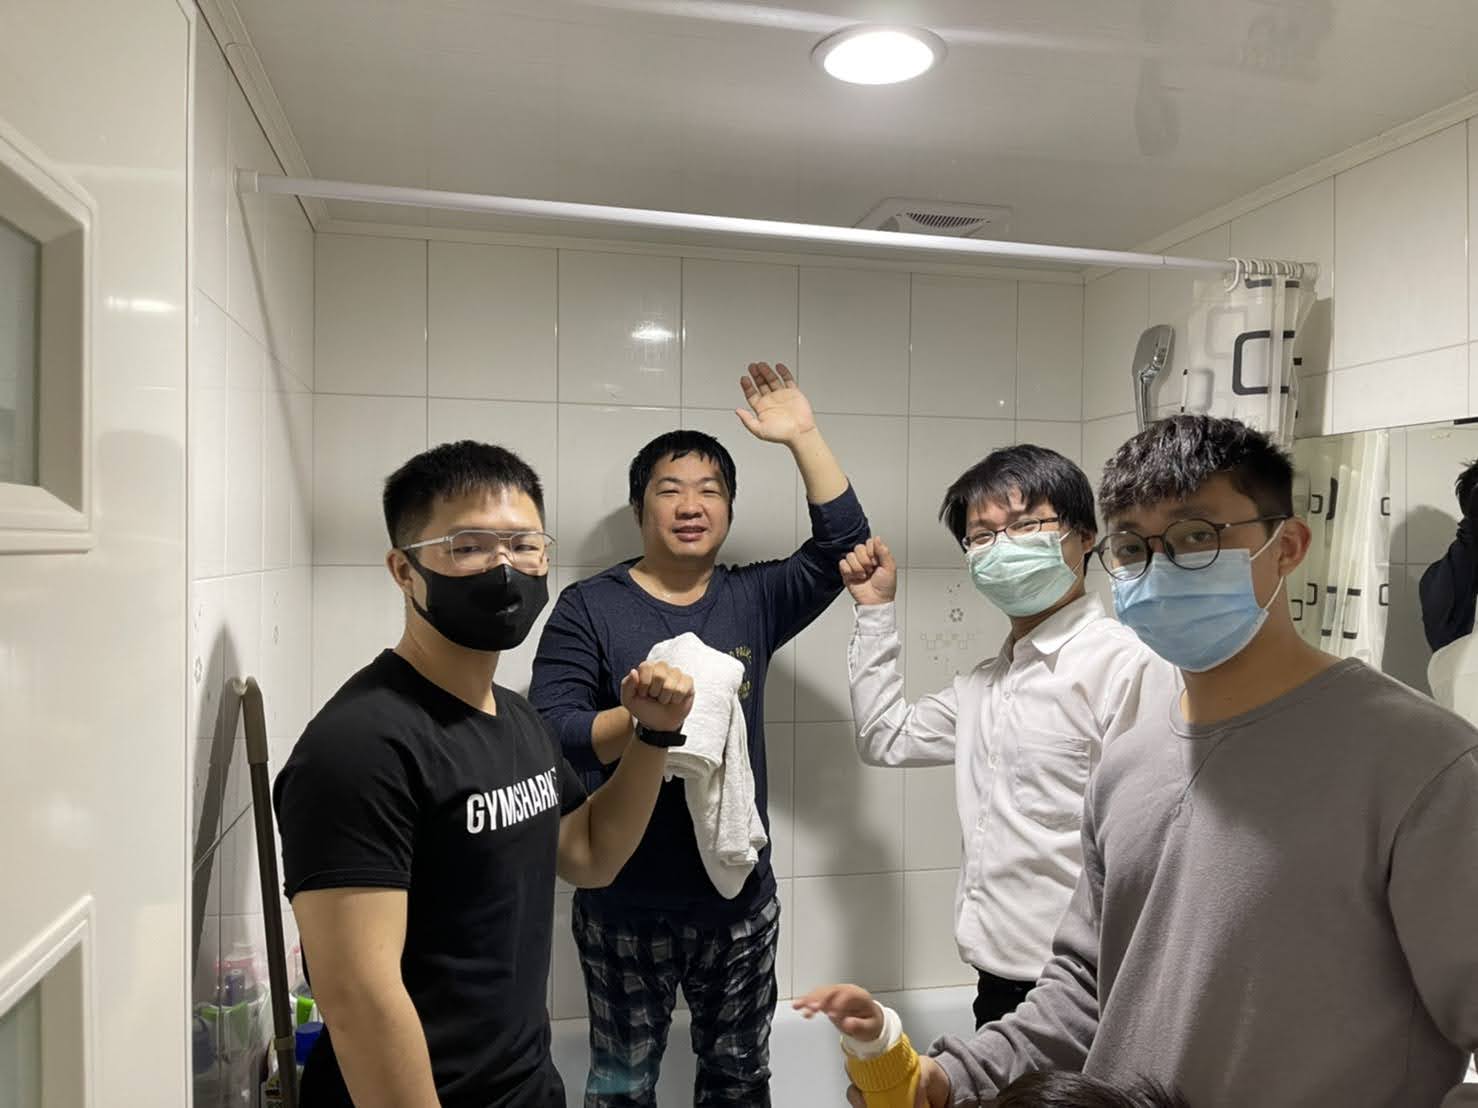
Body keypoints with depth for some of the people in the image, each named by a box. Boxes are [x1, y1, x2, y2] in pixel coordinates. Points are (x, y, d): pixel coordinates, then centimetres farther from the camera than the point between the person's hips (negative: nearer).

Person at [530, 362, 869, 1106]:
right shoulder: (588, 608, -8)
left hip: (740, 892, 3)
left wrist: (802, 436, -11)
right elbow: (548, 734, -14)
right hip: (626, 900, -3)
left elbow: (842, 546, -5)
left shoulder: (752, 600, 3)